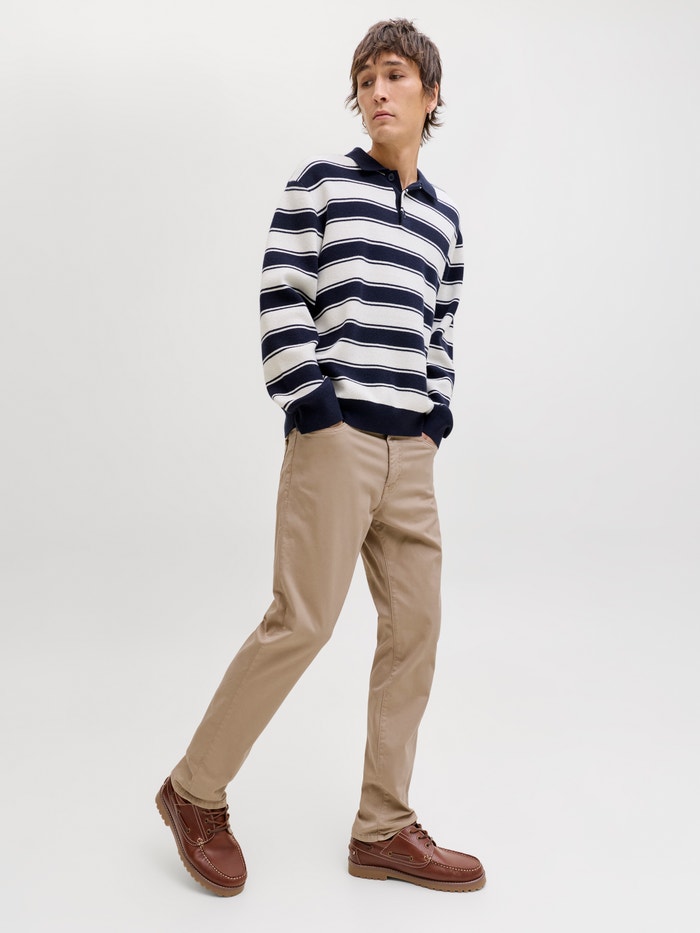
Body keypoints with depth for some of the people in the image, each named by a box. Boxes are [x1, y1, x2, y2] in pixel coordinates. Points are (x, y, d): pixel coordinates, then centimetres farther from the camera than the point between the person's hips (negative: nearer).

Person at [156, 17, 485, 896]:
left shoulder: (443, 217, 19)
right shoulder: (320, 182, 3)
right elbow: (281, 296, -4)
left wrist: (440, 409, 8)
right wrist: (309, 402, -11)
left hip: (409, 447, 6)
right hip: (333, 434, -6)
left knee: (415, 627, 4)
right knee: (302, 621, -8)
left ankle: (383, 829, 17)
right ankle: (195, 792, 13)